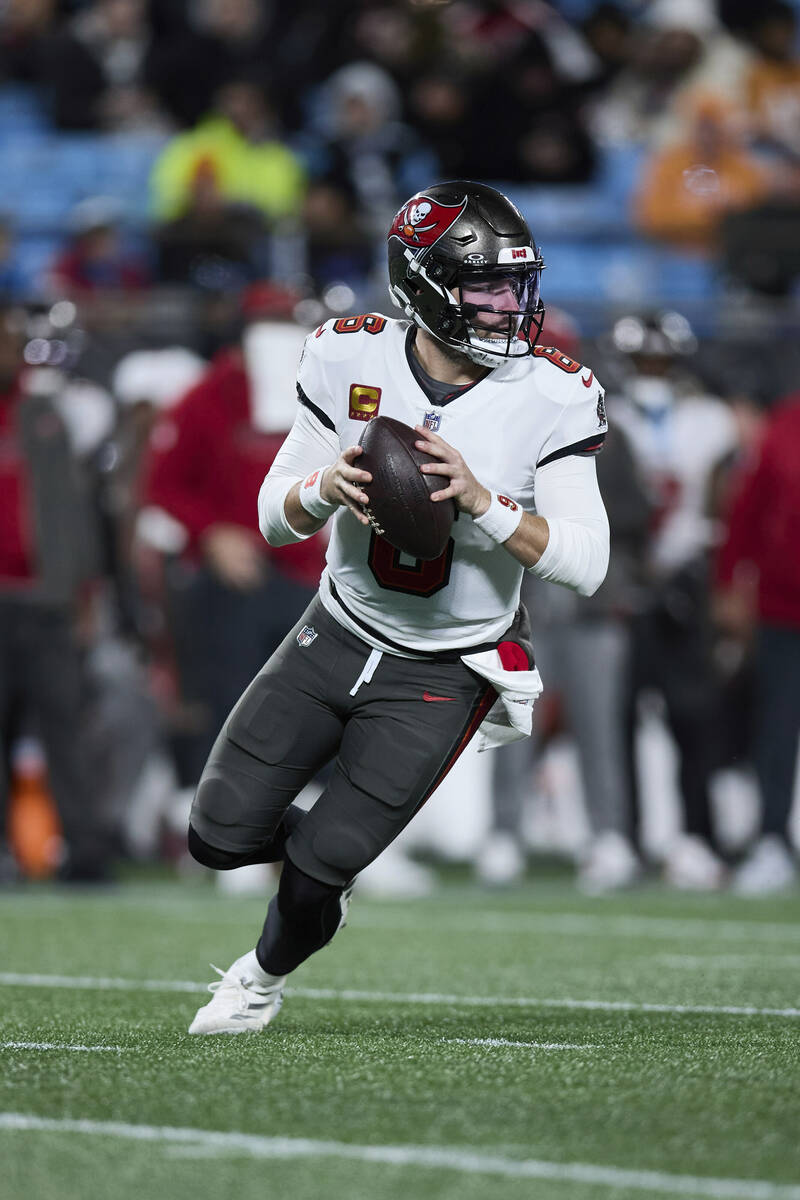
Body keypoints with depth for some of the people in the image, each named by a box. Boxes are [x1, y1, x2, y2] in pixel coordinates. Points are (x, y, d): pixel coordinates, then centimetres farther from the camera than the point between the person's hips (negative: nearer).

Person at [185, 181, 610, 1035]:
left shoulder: (549, 398, -18)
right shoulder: (353, 362, -11)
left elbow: (585, 564, -20)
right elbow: (274, 516, -4)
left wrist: (481, 502, -33)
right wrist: (324, 488, -27)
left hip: (445, 673, -3)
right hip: (338, 635, 3)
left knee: (317, 868, -5)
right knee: (221, 835, 1)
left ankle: (268, 974, 30)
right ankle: (325, 853, 36)